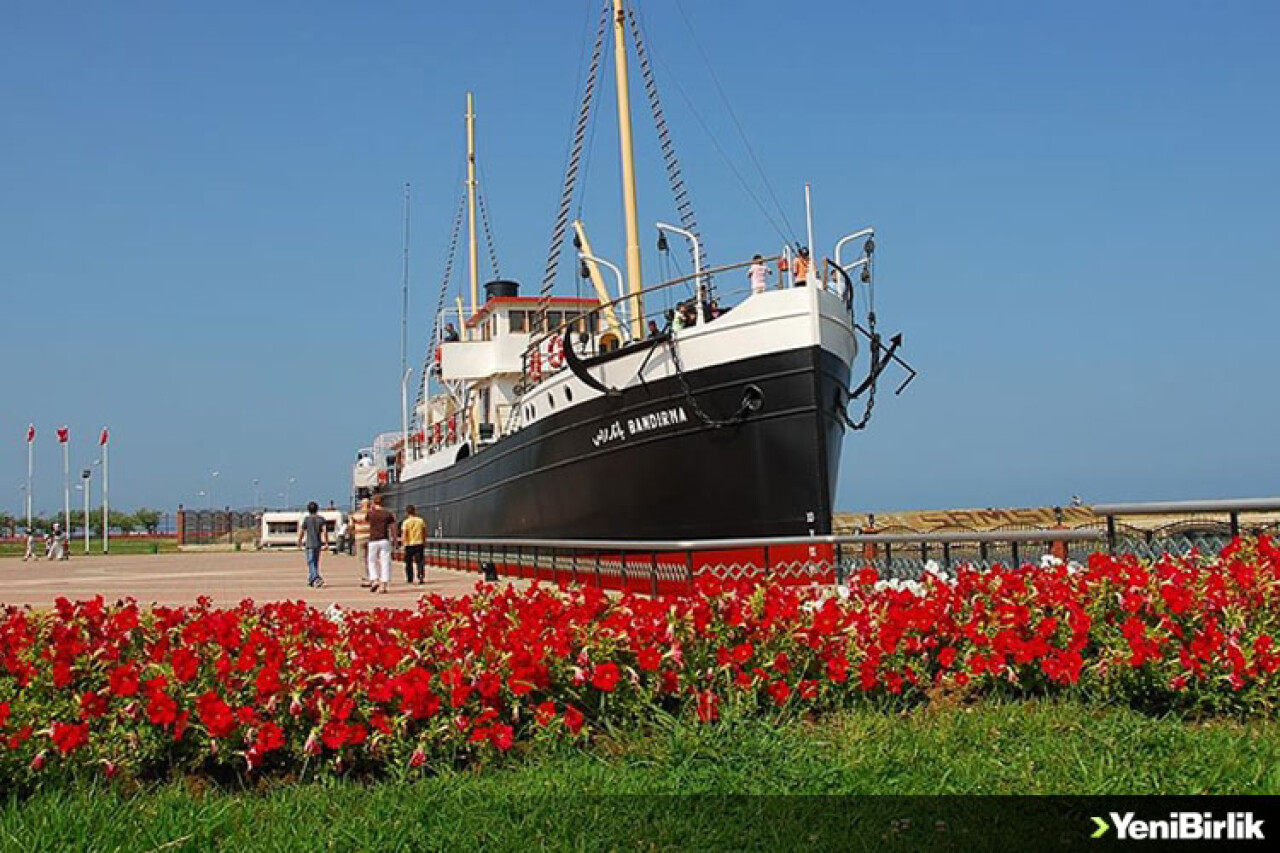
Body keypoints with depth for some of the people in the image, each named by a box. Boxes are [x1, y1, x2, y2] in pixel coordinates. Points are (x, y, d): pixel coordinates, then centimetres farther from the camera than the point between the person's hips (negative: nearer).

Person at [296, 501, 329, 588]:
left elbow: (301, 532, -1)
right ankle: (311, 580, 23)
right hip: (318, 544, 4)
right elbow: (325, 531, -6)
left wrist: (299, 542, 14)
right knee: (315, 563, 16)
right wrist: (326, 543, -2)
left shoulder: (306, 519, -5)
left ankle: (317, 578, -24)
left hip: (309, 544, -4)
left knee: (311, 563, -5)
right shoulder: (321, 519, 2)